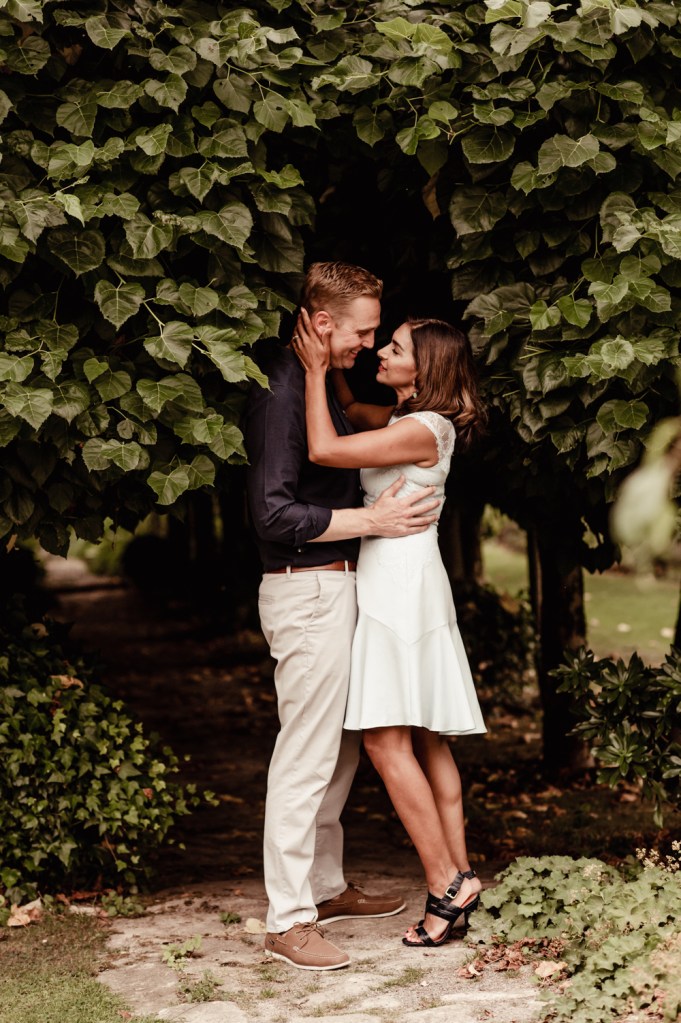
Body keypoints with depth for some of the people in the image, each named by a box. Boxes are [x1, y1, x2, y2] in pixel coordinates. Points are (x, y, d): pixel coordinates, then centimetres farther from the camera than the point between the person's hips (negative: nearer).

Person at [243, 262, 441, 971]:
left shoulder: (318, 384, 16)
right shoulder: (282, 390, -16)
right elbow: (273, 514, -23)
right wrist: (372, 521, -18)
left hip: (334, 586, 10)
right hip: (307, 590, -10)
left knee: (340, 747, 16)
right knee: (305, 756, -6)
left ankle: (325, 886, 28)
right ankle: (287, 921, 0)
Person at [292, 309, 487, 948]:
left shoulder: (422, 430, -16)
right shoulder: (405, 419, 13)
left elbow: (324, 449, -21)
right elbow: (350, 409, 31)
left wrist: (315, 368, -12)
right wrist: (326, 366, 17)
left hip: (400, 583, -10)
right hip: (401, 582, 10)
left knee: (385, 740, -10)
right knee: (426, 741, 9)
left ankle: (445, 883, -7)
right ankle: (457, 877, 13)